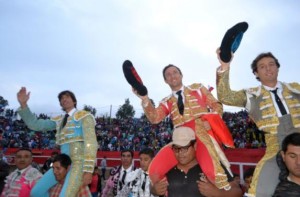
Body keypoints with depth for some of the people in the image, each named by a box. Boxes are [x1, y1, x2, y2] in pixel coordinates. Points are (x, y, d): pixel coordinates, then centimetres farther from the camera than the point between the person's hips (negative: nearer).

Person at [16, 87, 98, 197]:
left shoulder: (83, 116, -3)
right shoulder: (59, 121, 18)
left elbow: (90, 142, -13)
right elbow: (35, 125, 15)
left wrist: (88, 171, -21)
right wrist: (23, 104, 3)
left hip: (80, 162, -7)